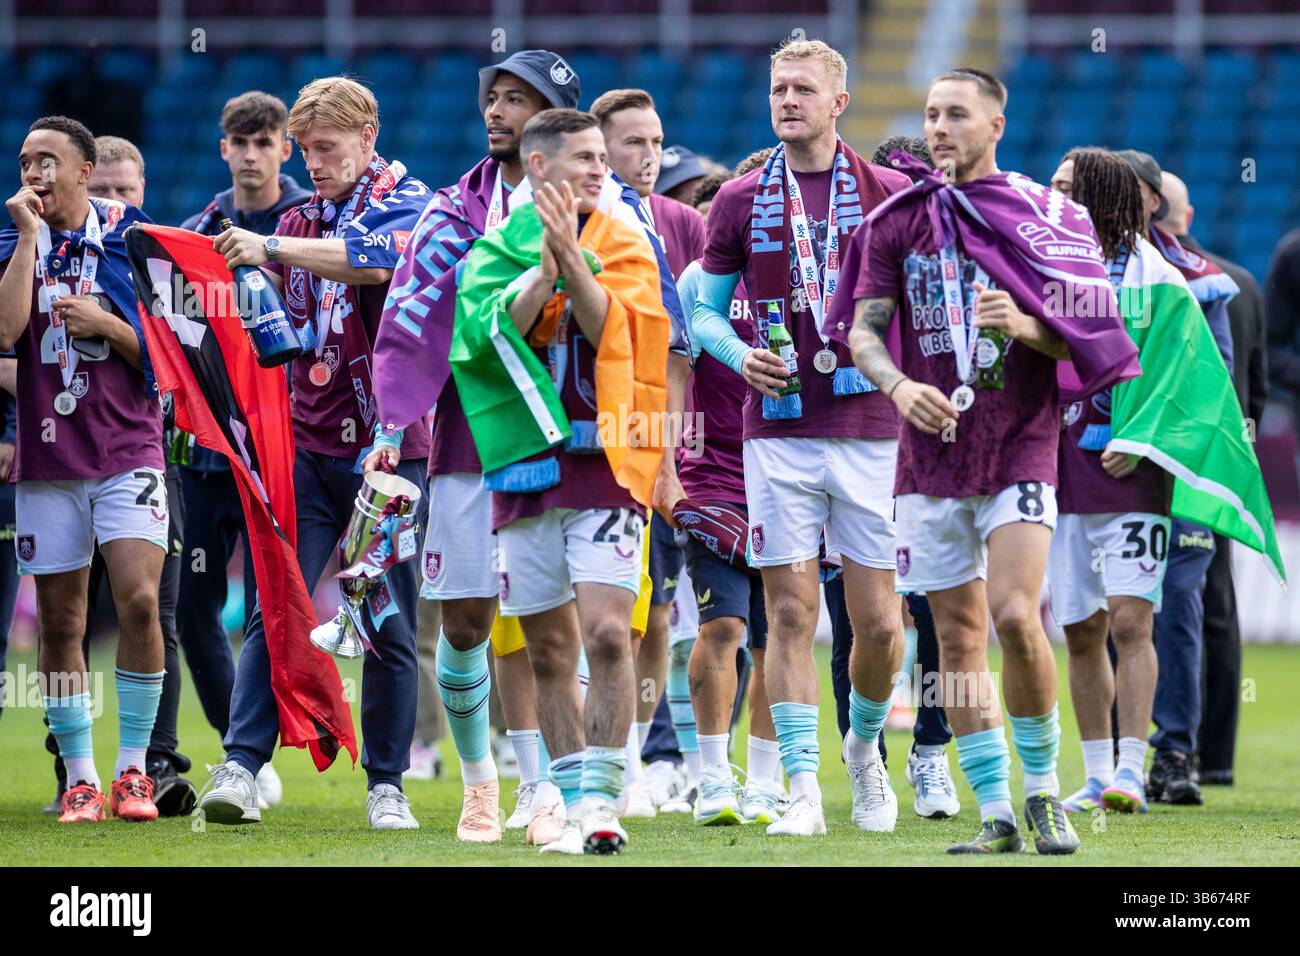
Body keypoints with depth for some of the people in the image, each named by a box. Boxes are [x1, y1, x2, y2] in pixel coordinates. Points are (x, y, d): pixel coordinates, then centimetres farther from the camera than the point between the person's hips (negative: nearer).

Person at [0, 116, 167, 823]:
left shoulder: (133, 239, 4)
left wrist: (106, 325, -11)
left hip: (127, 449, -2)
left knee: (139, 599, -16)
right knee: (60, 624, 3)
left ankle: (132, 769, -7)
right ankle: (80, 777, 10)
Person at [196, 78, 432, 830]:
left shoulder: (406, 203, -1)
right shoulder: (301, 221, 15)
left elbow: (373, 260, -24)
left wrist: (270, 250, -32)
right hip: (309, 445, 4)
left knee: (390, 624, 2)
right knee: (276, 607, -9)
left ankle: (387, 784, 10)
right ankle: (241, 767, -15)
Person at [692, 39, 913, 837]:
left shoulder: (889, 194, 3)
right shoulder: (740, 201, 7)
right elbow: (706, 310, 13)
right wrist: (740, 354, -6)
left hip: (871, 429, 0)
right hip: (779, 432, 1)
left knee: (879, 622, 0)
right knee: (790, 614, -5)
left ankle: (866, 746, 27)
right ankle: (803, 788, -2)